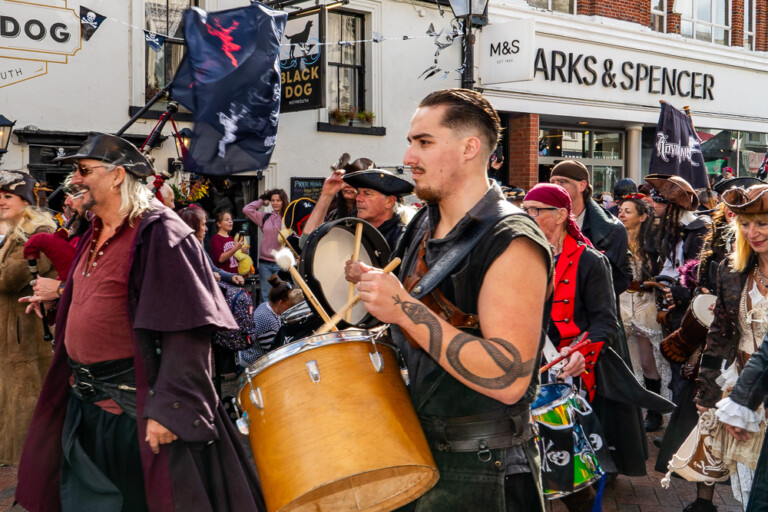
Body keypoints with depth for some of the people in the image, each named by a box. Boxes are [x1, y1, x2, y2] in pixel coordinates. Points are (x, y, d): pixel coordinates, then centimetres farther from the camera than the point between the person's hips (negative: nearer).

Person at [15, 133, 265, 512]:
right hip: (85, 401, 8)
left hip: (134, 403, -8)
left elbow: (185, 329, -22)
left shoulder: (158, 233, -15)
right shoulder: (94, 236, 12)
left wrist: (167, 407, -27)